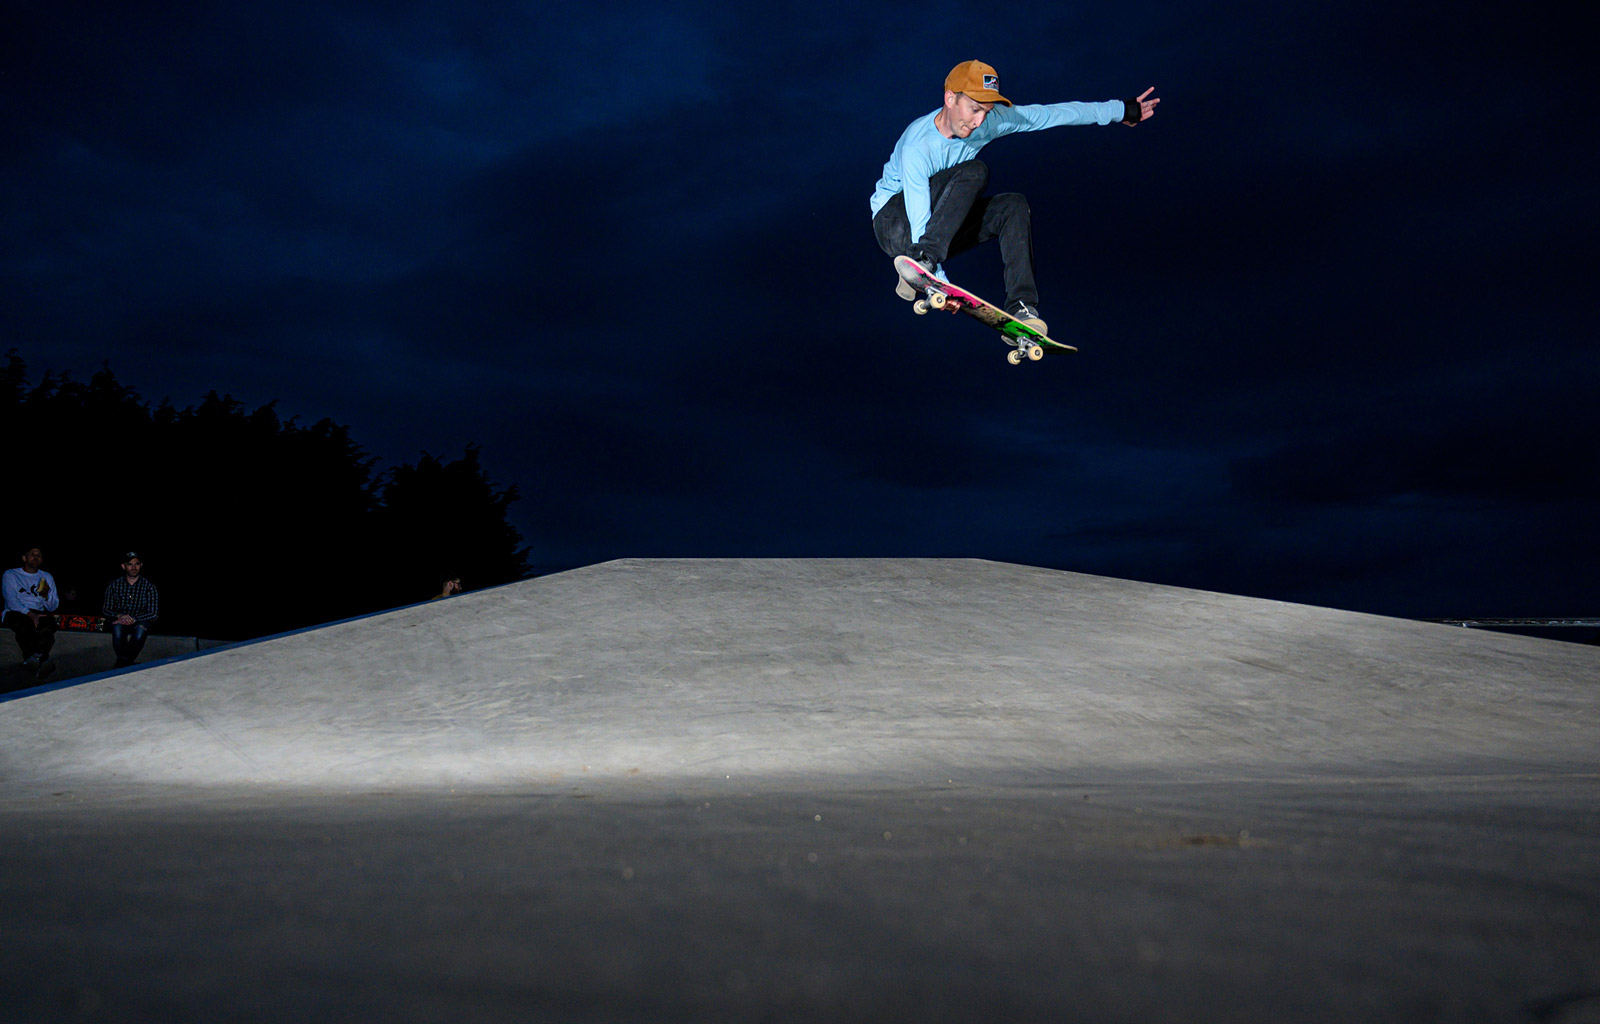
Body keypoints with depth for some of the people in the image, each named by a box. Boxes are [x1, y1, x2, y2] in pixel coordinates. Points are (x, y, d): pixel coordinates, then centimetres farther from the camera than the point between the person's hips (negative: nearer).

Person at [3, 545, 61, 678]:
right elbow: (11, 602, -6)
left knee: (50, 622, -35)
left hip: (37, 614, 3)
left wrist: (46, 595, -11)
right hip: (15, 613, -3)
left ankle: (38, 657, -42)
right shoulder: (10, 575, 10)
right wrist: (31, 615, -23)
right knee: (24, 624, -40)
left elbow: (53, 607, 13)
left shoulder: (47, 577, 20)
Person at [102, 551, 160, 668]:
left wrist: (134, 619, -22)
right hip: (119, 620, 1)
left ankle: (122, 664, -26)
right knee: (117, 627, -35)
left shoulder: (149, 586, -1)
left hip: (140, 622, -1)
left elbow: (154, 614, -6)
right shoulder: (114, 585, 4)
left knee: (141, 629, -36)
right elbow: (105, 610, 4)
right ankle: (124, 663, -27)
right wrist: (119, 616, -19)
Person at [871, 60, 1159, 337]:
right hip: (894, 222, -7)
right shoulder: (917, 146, -29)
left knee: (1013, 206, -15)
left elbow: (1050, 114, -2)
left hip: (941, 228, 7)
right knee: (974, 172, -26)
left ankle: (1020, 310, -21)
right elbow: (919, 222, -34)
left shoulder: (989, 120, -9)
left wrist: (1122, 110, 4)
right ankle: (921, 264, -39)